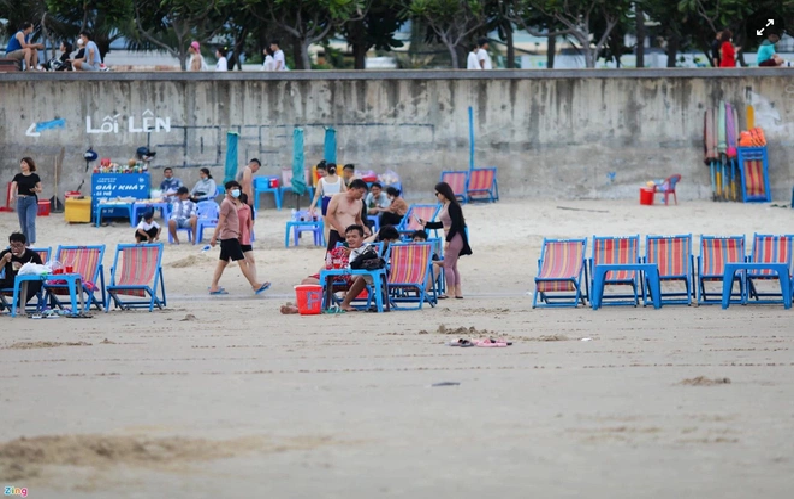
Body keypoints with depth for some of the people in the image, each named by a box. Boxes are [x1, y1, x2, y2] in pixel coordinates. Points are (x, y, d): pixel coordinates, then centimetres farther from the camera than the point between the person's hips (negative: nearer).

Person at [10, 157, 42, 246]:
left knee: (30, 222, -17)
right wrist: (12, 196, -26)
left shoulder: (35, 176, 1)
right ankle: (26, 243, 18)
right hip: (21, 201, 3)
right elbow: (13, 187, -5)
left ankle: (32, 243, -24)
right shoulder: (18, 176, 5)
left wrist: (36, 189, -17)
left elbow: (40, 190, 6)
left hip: (32, 201, -3)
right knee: (23, 224, 7)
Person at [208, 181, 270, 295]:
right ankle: (256, 286, -9)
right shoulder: (227, 203, -12)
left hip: (227, 238, 10)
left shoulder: (233, 203, 18)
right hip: (230, 237, -10)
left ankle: (214, 287, 8)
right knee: (242, 262, -9)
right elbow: (221, 222, -18)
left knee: (223, 263, 9)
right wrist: (214, 237, -21)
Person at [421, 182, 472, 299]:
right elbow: (442, 224, 22)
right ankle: (458, 292, 11)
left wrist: (448, 240, -20)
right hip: (450, 240, 10)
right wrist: (426, 224, 19)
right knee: (453, 267, 10)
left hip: (454, 239, -10)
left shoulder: (453, 206, -15)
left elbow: (455, 224, -20)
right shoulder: (445, 206, 13)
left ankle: (450, 292, -6)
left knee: (448, 266, -8)